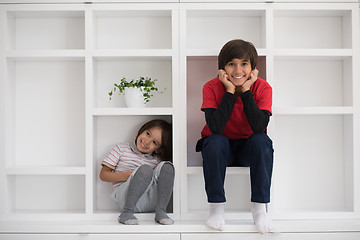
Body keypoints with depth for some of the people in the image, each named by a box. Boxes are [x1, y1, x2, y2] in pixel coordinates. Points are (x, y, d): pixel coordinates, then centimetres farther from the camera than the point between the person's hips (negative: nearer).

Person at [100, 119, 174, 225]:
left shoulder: (156, 160, 18)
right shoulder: (121, 149, 13)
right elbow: (103, 174, 9)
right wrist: (125, 176, -9)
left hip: (150, 202, 3)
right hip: (125, 197, -3)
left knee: (166, 166, -17)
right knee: (145, 169, -30)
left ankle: (160, 211, -24)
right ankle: (126, 212, -30)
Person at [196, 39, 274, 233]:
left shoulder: (262, 88, -13)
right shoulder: (212, 87, -16)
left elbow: (260, 127, -28)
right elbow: (215, 127, -30)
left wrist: (246, 91, -28)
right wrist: (230, 91, -29)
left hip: (248, 148, 1)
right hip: (221, 148, -1)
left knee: (262, 141, -30)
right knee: (215, 142, -33)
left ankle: (259, 207, -19)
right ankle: (216, 207, -20)